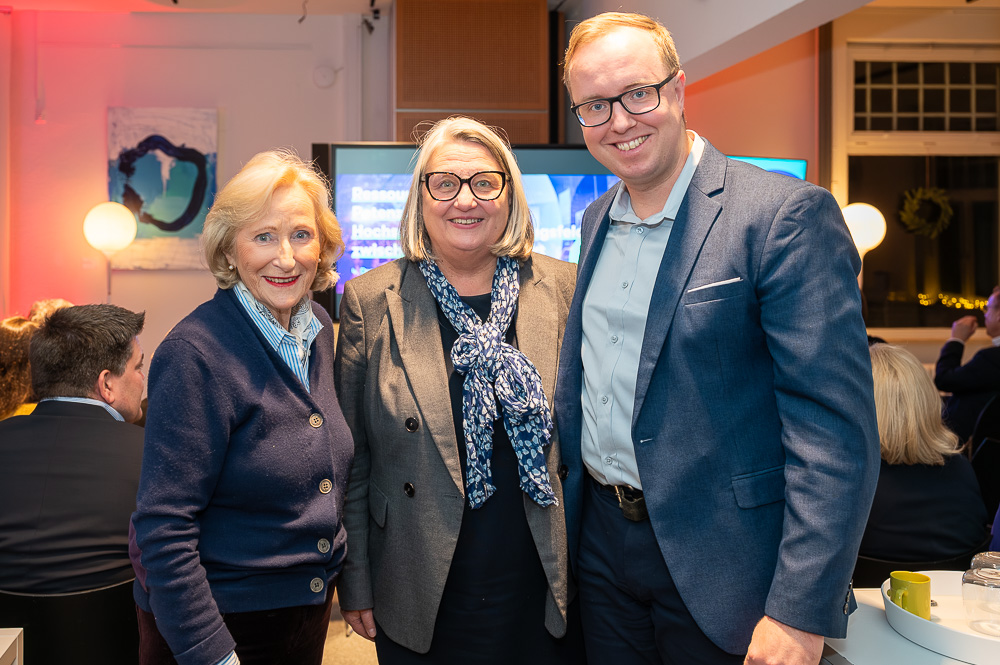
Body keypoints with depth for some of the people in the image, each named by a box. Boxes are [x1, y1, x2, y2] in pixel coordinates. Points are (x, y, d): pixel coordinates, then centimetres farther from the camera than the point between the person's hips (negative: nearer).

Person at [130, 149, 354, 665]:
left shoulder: (318, 328, 0)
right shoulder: (196, 355, -21)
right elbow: (163, 529, -22)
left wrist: (345, 579, 12)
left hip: (311, 606, 7)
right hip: (223, 621, -6)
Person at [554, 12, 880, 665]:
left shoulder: (786, 214, -15)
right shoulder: (596, 221, 7)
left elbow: (834, 431, -20)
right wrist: (567, 507, 12)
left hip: (716, 561, -6)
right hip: (601, 540, 6)